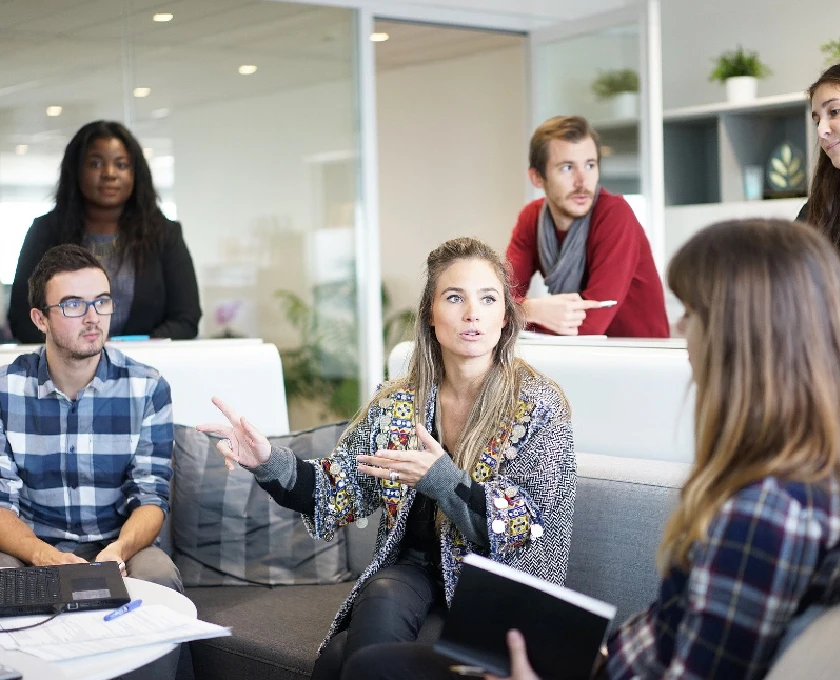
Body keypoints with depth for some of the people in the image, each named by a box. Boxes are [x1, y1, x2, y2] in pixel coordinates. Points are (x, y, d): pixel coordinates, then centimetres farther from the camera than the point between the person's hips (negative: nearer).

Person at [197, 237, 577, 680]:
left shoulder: (539, 406, -7)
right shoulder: (397, 405, 4)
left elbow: (534, 528, -13)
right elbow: (341, 491, 5)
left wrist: (442, 479, -27)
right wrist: (271, 464, -14)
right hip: (411, 572, 4)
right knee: (381, 603, -31)